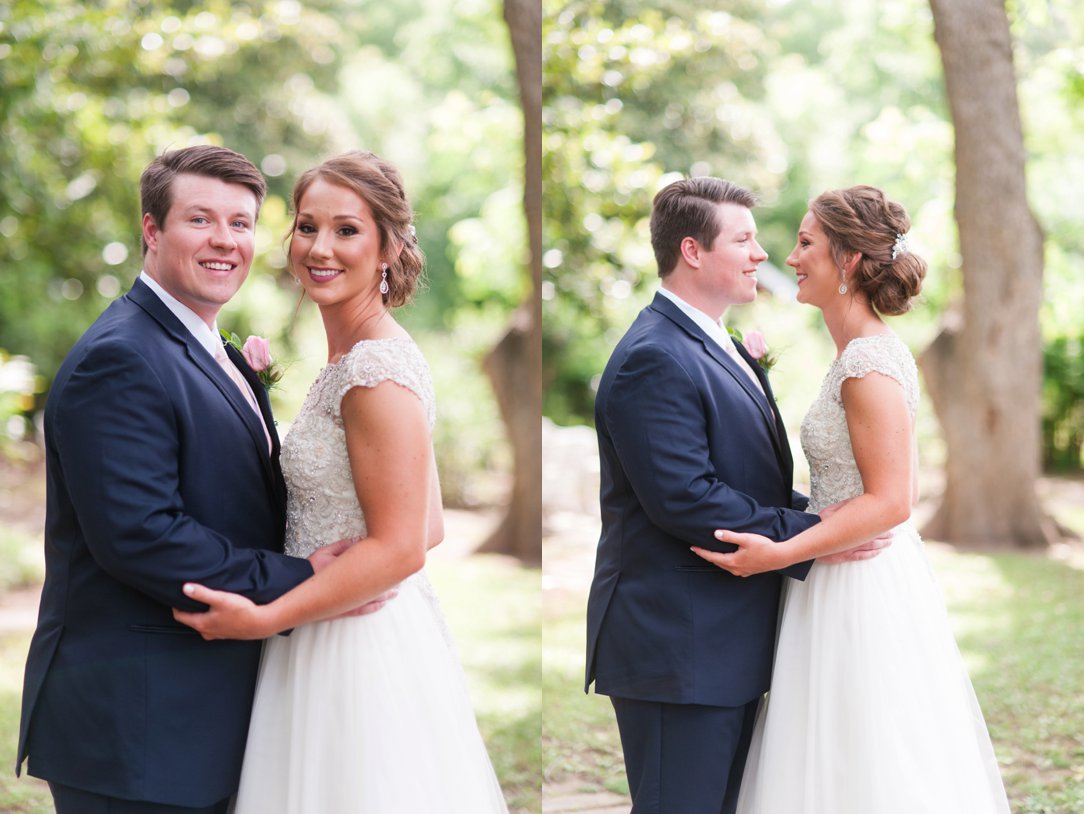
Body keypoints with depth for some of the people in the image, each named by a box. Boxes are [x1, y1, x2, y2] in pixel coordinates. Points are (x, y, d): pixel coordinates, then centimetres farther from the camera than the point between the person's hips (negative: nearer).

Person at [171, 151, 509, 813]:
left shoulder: (375, 370, -19)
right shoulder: (351, 358, 10)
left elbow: (399, 548, -22)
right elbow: (432, 527, 14)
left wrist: (262, 619, -19)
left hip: (361, 651, -9)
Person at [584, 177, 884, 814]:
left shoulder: (723, 349, 17)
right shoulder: (654, 360, -17)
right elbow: (685, 499, -25)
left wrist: (818, 512, 2)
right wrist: (813, 535, -21)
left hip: (730, 643, 10)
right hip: (678, 648, -10)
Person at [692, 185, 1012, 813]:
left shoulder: (868, 365, -19)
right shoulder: (876, 350, 11)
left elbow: (890, 502, -22)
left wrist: (780, 554, -23)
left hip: (861, 593, -10)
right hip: (861, 583, 10)